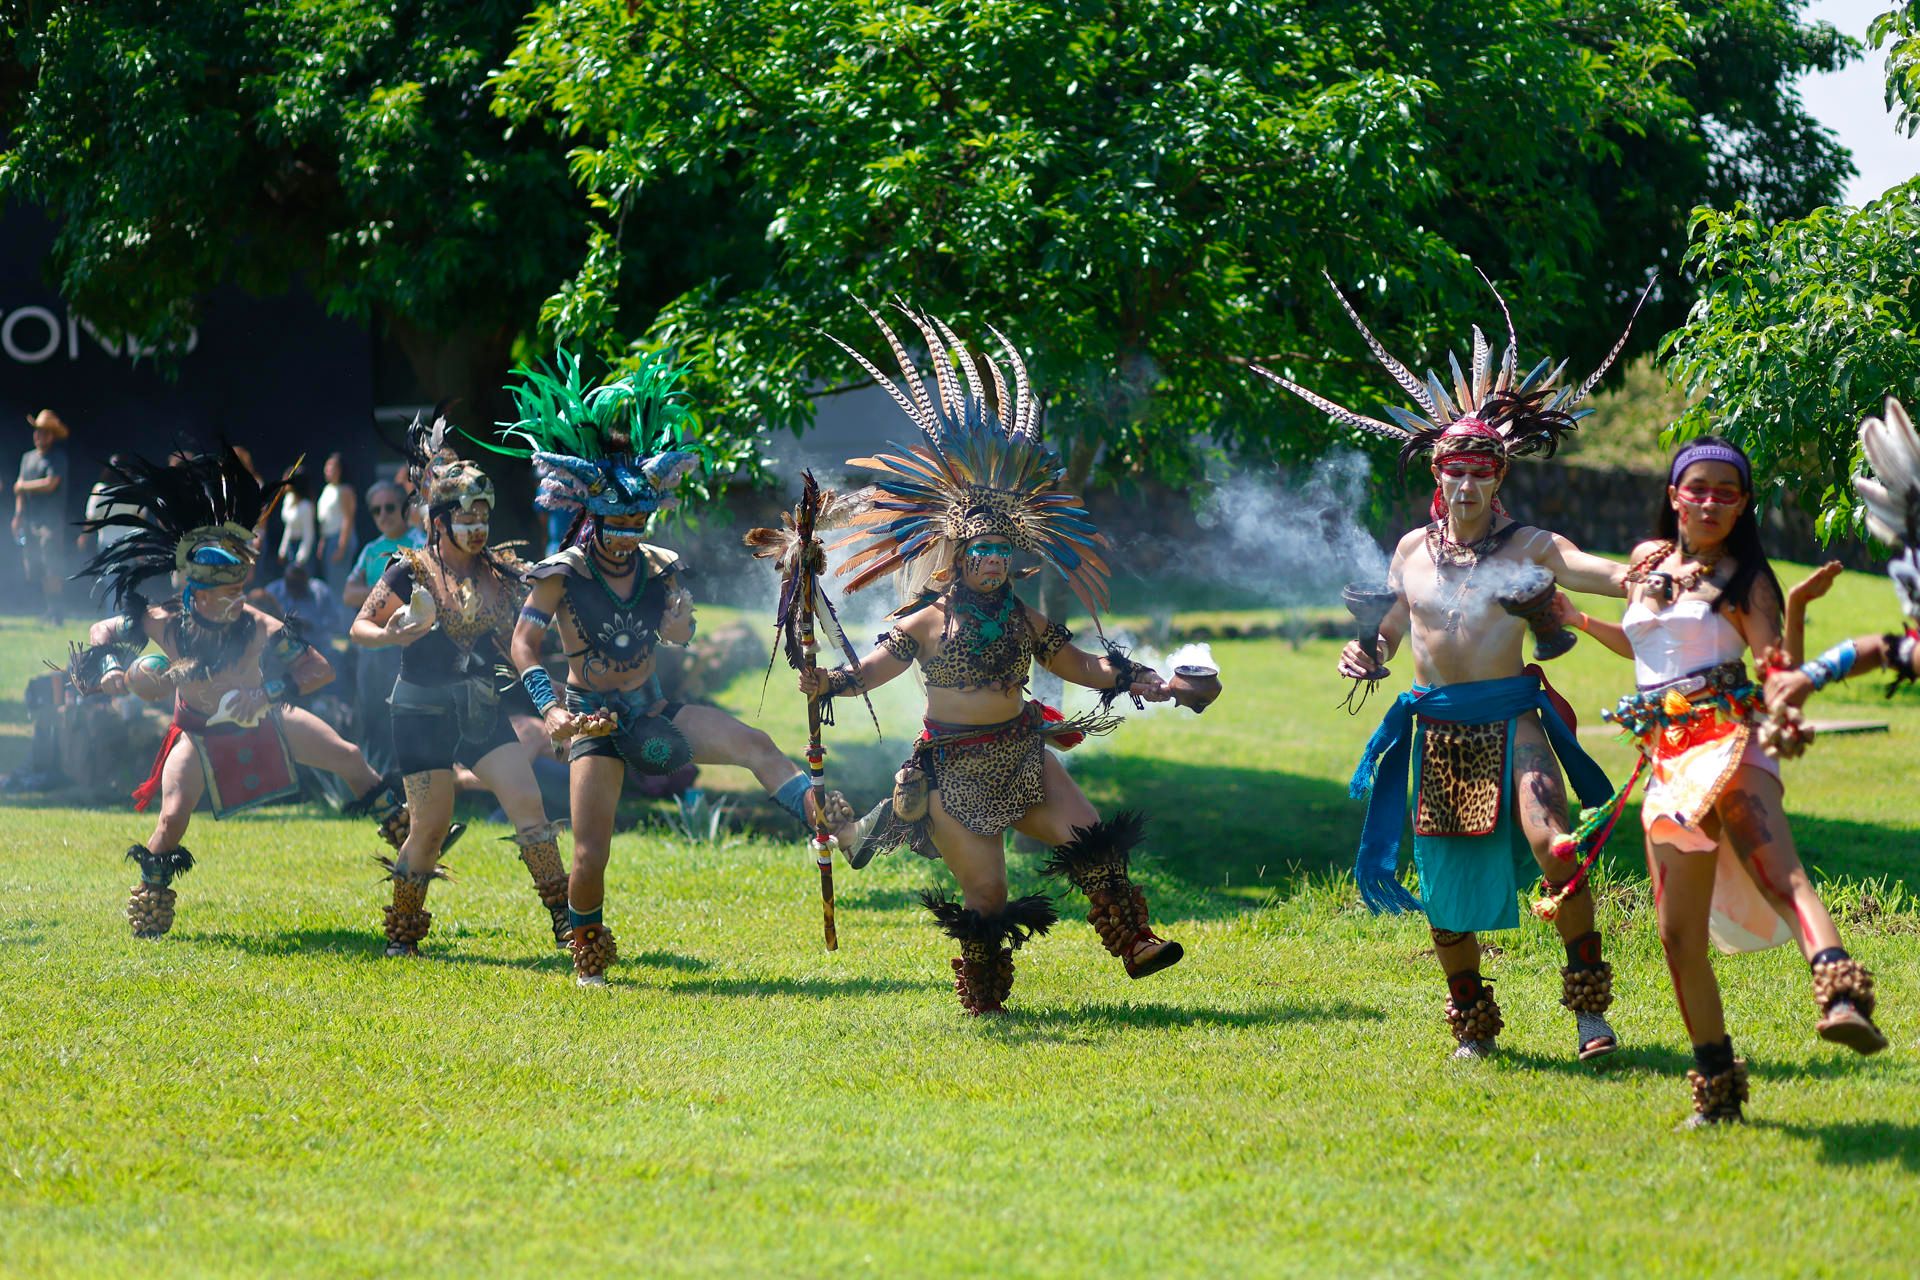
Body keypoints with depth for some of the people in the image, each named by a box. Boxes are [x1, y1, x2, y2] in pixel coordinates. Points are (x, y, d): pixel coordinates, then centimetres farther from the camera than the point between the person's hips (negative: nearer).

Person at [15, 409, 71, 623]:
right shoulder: (28, 457, 18)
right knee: (31, 568, 3)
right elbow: (20, 489, 18)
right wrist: (18, 515, 9)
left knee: (51, 566, -13)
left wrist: (22, 486, -1)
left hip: (51, 519, -7)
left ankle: (54, 612, -12)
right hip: (30, 521, 7)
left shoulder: (57, 458, -4)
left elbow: (49, 484, -15)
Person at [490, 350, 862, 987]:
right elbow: (524, 642, -14)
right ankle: (588, 953, 15)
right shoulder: (563, 574, -9)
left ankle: (841, 827, -25)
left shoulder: (657, 567, 2)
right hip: (594, 716, -3)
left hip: (652, 709, 3)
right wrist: (550, 709, -28)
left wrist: (680, 619, -12)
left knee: (754, 744, -19)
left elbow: (678, 640, 13)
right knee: (591, 854, -9)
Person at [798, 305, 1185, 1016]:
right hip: (954, 770, -4)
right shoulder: (927, 622, -5)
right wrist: (829, 682, -30)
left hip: (1021, 756, 4)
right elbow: (874, 667, -11)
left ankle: (1135, 945, -7)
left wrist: (1129, 678, 2)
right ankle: (983, 1001, 13)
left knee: (1091, 840, -12)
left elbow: (1077, 664, 15)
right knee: (984, 891, -1)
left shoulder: (1027, 621, 7)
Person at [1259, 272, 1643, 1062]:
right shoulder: (1413, 551, 10)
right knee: (1445, 884, 6)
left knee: (1554, 848, -26)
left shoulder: (1527, 547, -2)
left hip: (1511, 719, -4)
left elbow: (1606, 573, -17)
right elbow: (1390, 629, 21)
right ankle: (1473, 1024, 25)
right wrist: (1366, 656, -1)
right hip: (1435, 725, 4)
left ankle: (1590, 1010, -15)